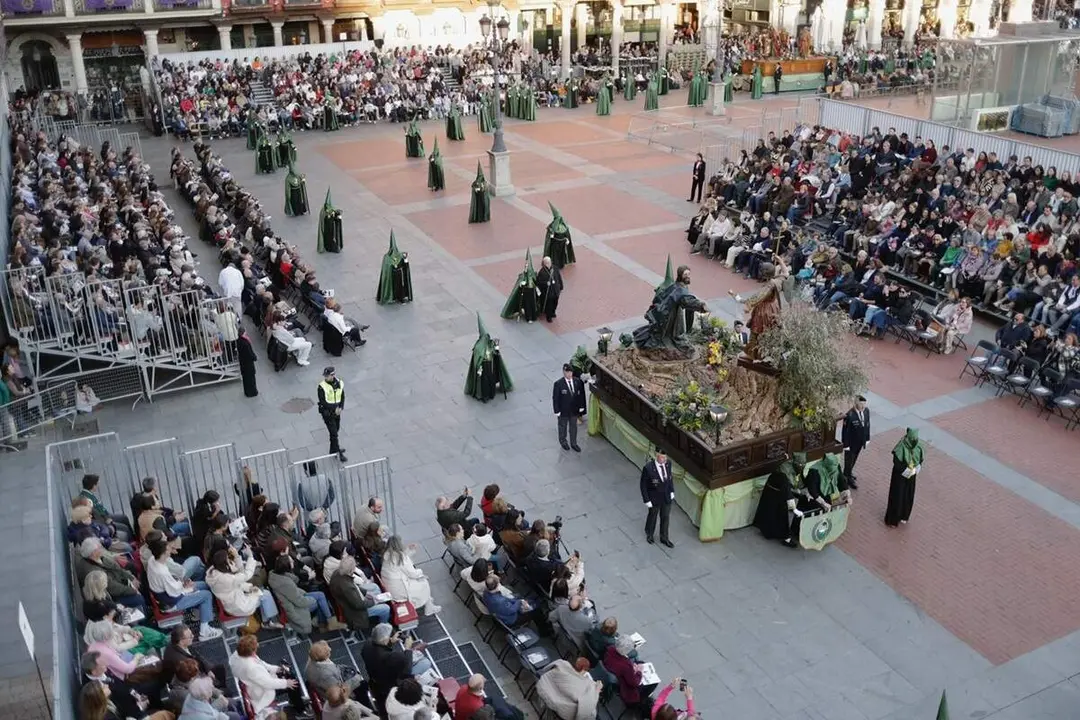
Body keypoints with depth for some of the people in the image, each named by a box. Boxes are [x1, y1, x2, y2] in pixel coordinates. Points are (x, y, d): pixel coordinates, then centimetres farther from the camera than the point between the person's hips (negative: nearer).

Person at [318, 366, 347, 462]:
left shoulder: (339, 384, -3)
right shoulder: (322, 387, -18)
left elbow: (342, 397, 6)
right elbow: (323, 402, -18)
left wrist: (340, 408, -10)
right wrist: (334, 409, -19)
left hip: (337, 411, 6)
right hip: (327, 413, -5)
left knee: (336, 429, 17)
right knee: (333, 433, -5)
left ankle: (333, 449, 34)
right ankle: (338, 454, 2)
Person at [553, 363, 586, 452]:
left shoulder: (577, 381, -11)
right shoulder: (558, 384, -23)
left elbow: (581, 394, 2)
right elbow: (555, 398, -16)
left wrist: (581, 407, 3)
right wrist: (557, 411, -15)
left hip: (574, 410, 4)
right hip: (563, 411, -3)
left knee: (573, 427, 19)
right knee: (563, 426, 19)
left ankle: (573, 444, 38)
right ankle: (563, 442, 43)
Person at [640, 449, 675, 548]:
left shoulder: (668, 463, -16)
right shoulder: (648, 468, -31)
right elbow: (643, 485, -19)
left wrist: (672, 491, 6)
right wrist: (647, 500, -15)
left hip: (667, 497, 4)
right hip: (654, 499, -4)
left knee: (666, 518, 21)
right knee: (652, 516, 22)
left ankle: (664, 538, 45)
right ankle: (649, 534, 52)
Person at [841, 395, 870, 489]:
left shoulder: (866, 411, -11)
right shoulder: (850, 415, -31)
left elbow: (867, 425, 4)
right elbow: (845, 431, -22)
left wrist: (867, 439, 10)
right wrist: (846, 445, -16)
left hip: (860, 442, 7)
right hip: (851, 443, -6)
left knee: (854, 459, 26)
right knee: (849, 460, 13)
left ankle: (848, 473, 49)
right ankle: (848, 479, 31)